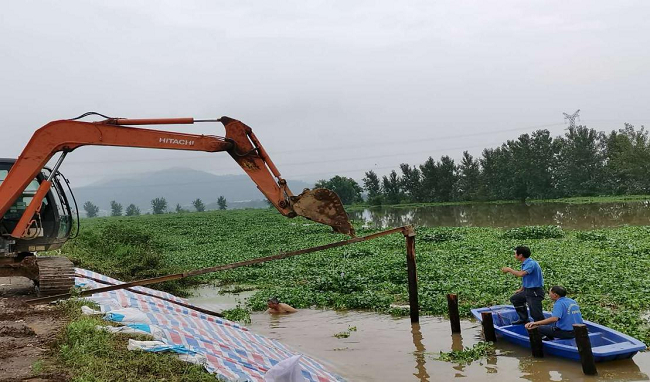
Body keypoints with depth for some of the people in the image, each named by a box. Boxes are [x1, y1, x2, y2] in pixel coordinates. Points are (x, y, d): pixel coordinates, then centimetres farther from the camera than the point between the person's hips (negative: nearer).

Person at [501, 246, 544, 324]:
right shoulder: (524, 264, 8)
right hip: (527, 290, 10)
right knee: (514, 299, 21)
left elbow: (521, 274, -35)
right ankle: (524, 319, 28)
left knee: (536, 314, -7)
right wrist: (521, 289, 19)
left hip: (535, 292, -10)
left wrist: (509, 269, -21)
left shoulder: (531, 263, -22)